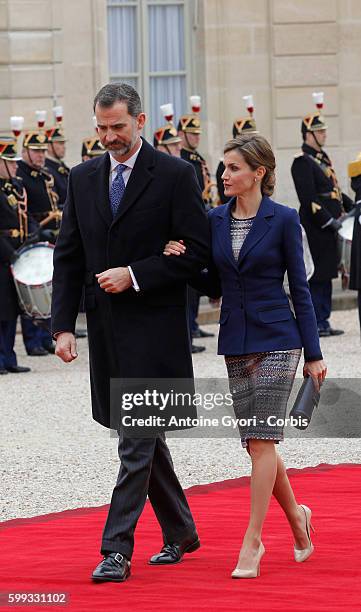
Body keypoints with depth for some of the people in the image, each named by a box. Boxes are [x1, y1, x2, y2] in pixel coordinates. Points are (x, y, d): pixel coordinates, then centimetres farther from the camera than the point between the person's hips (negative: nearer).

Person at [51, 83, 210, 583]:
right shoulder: (83, 178, 9)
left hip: (153, 327, -6)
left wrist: (135, 274, -16)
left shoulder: (175, 176, -6)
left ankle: (117, 550, -11)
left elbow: (196, 252, -8)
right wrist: (63, 325, 1)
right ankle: (180, 532, 29)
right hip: (107, 329, 6)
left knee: (137, 439, -10)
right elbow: (67, 257, 9)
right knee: (142, 434, 15)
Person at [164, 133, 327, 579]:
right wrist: (182, 263, -7)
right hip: (235, 342, 5)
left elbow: (299, 287, -3)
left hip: (276, 340, -5)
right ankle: (295, 516, 30)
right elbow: (213, 286, 13)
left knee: (261, 441, -9)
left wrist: (313, 353, -4)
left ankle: (252, 541, -5)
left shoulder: (283, 220, -6)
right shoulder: (216, 220, 7)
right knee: (256, 443, 8)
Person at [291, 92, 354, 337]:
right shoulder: (303, 162, -12)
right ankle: (315, 323, -2)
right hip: (316, 227, -9)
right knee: (318, 274, -6)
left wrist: (352, 207, 13)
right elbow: (308, 198, -19)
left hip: (329, 226, 9)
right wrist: (329, 221, -21)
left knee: (327, 273, 11)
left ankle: (323, 322, 15)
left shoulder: (323, 158, 17)